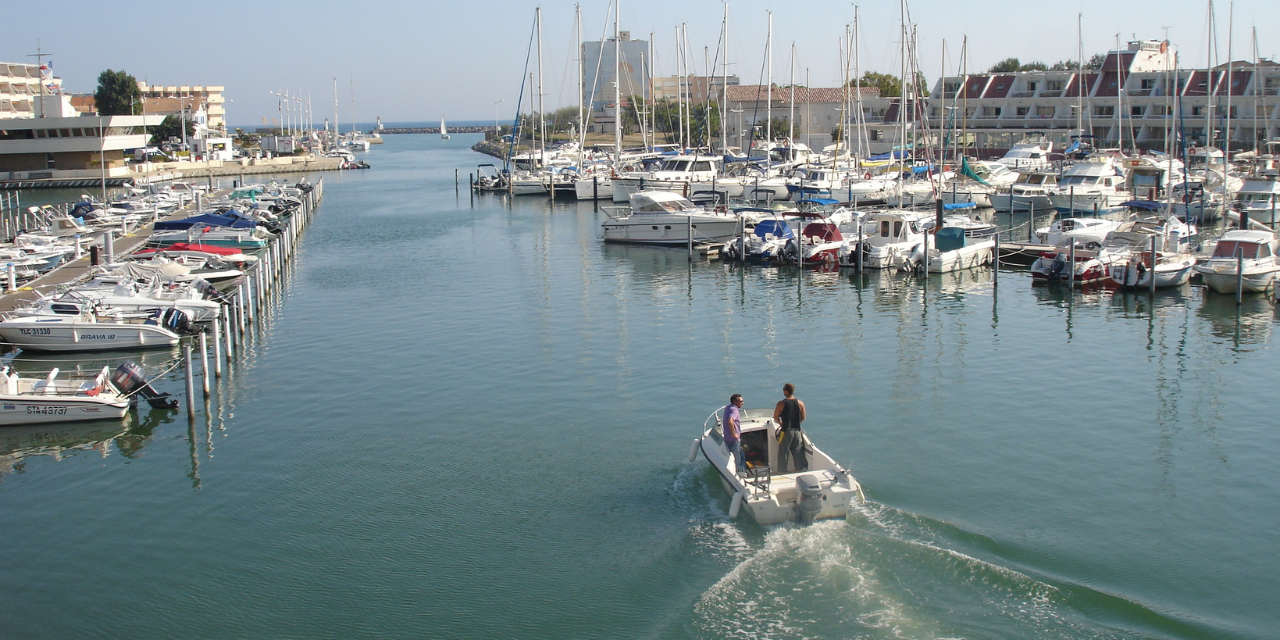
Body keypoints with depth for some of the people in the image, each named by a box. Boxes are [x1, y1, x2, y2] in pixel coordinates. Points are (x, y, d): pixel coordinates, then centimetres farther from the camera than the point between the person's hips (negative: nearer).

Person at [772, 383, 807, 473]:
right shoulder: (800, 403, -1)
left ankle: (782, 472, 9)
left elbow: (775, 418, -1)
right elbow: (803, 418, 8)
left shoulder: (781, 404, -10)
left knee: (783, 454, 6)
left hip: (786, 431, -3)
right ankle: (802, 471, 12)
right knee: (799, 454, 9)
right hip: (797, 431, 3)